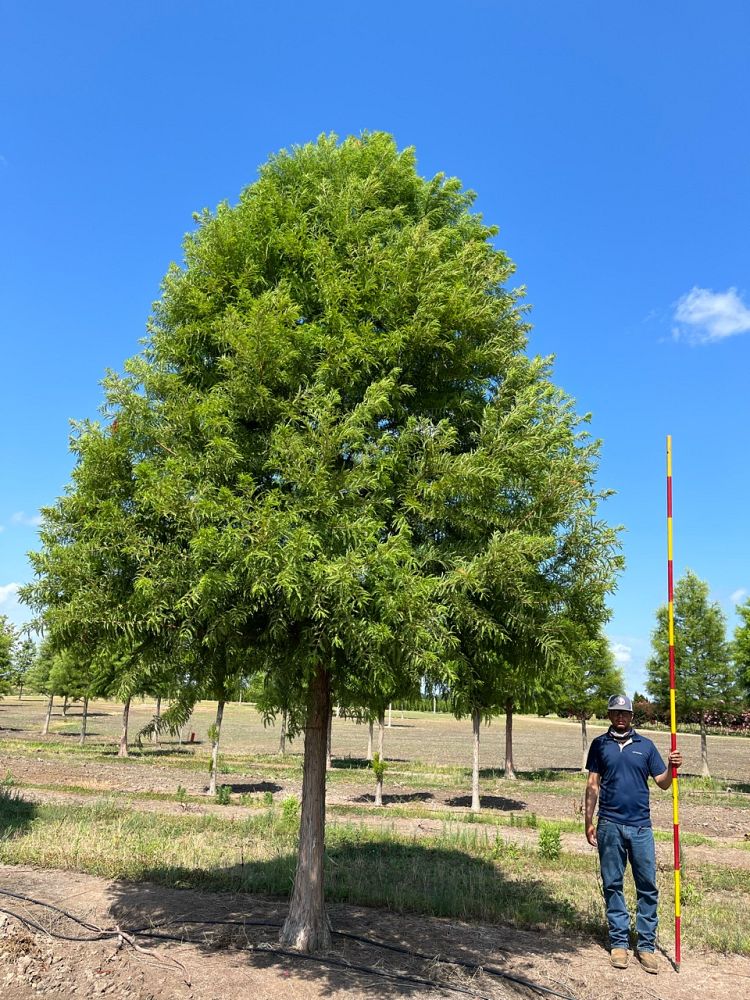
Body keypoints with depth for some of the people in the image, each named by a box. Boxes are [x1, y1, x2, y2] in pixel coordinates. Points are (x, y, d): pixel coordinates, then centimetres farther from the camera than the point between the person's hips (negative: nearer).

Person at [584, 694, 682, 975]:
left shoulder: (645, 745, 7)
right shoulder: (600, 744, 5)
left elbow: (663, 783, 7)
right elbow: (593, 785, 7)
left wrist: (672, 767, -13)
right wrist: (589, 821, 4)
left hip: (641, 825, 1)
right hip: (610, 825, -1)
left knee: (647, 886, 2)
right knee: (612, 885, 5)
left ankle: (646, 945, 12)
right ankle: (618, 942, 16)